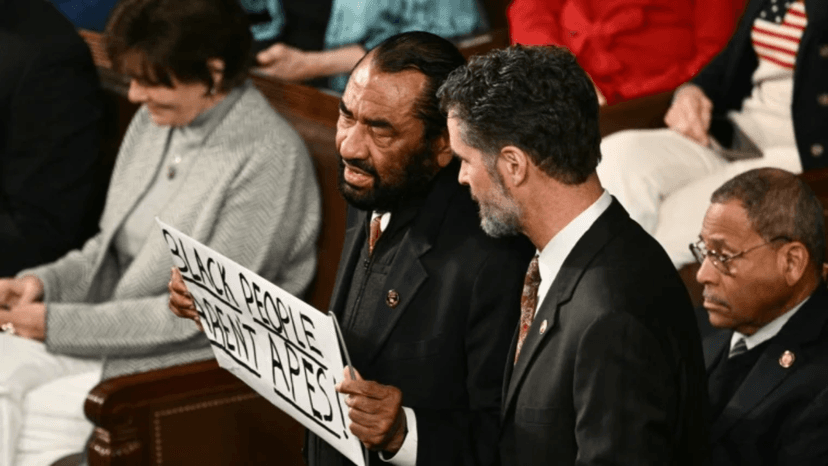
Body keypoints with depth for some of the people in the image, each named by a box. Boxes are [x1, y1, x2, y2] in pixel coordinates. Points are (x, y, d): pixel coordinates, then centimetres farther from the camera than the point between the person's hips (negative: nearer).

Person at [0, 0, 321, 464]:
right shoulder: (155, 122, 6)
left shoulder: (269, 158, -18)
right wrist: (43, 283, -5)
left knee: (37, 411, -23)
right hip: (116, 333, 7)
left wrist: (60, 325, -18)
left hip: (203, 361, -7)